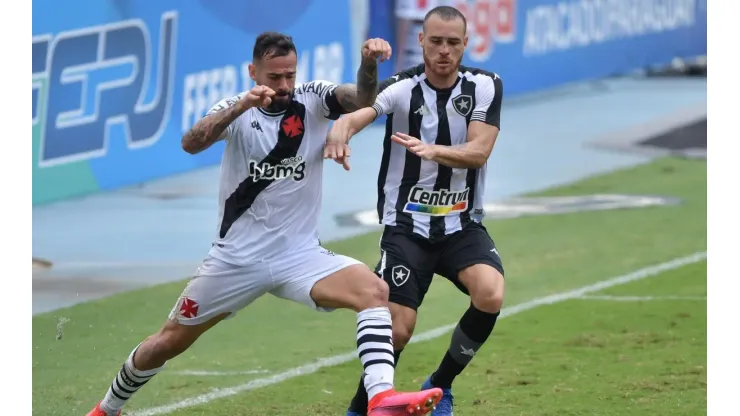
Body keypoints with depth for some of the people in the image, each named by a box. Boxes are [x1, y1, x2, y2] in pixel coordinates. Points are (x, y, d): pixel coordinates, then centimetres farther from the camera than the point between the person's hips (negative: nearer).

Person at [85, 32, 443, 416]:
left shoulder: (313, 100, -3)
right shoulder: (237, 108, -5)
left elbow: (362, 98, -23)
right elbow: (191, 143, -25)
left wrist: (368, 61, -45)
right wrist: (241, 106, -41)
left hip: (300, 255, 0)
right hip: (236, 259, 0)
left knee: (374, 290, -26)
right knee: (167, 343, 9)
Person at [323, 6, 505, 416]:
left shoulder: (485, 87, -3)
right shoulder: (402, 88, -12)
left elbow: (478, 152, -15)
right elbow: (362, 110, -34)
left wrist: (432, 150, -36)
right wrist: (342, 127, -59)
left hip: (462, 225, 2)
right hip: (406, 225, -2)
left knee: (490, 295, -24)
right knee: (398, 328, -12)